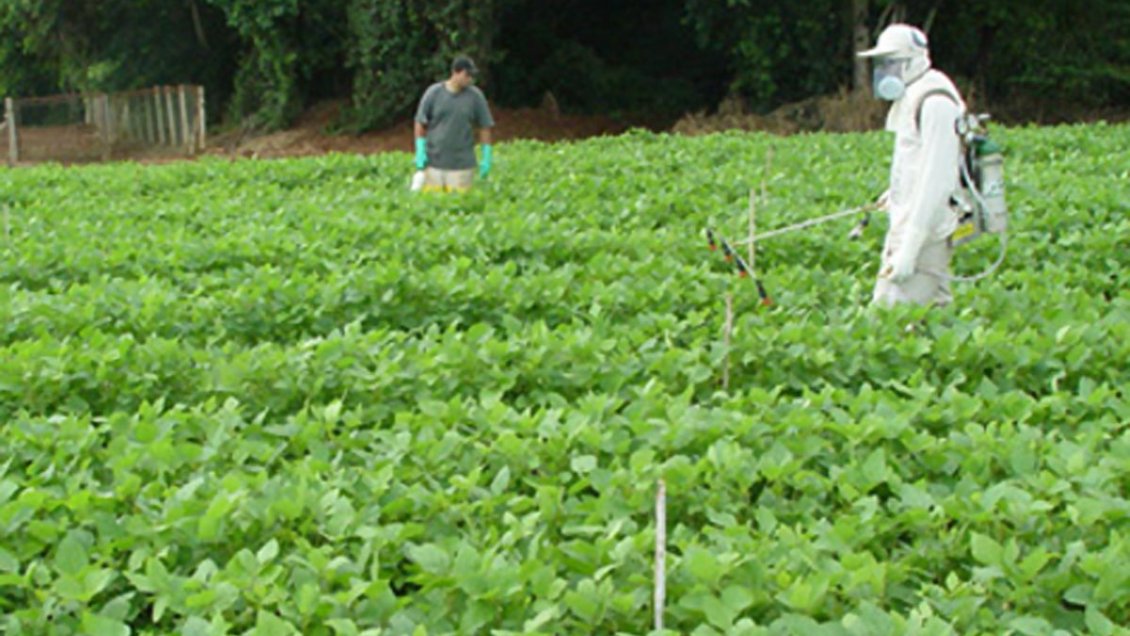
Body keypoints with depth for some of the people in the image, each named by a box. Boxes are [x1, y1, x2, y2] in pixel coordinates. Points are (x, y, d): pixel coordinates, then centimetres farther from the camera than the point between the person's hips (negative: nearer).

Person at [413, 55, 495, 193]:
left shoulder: (476, 96, 2)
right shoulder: (433, 93, 1)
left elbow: (485, 127, 7)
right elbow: (420, 123, 6)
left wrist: (487, 158, 5)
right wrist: (420, 152, -1)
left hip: (463, 164, 0)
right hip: (434, 163, 0)